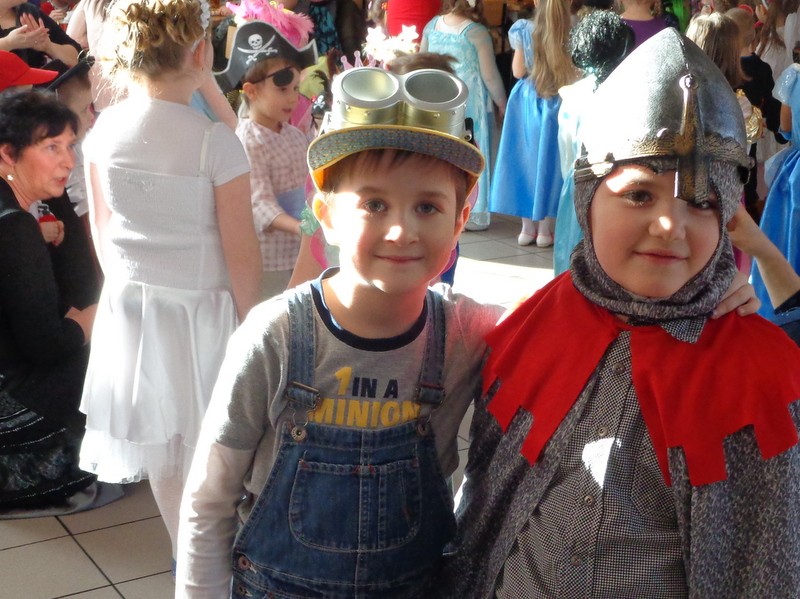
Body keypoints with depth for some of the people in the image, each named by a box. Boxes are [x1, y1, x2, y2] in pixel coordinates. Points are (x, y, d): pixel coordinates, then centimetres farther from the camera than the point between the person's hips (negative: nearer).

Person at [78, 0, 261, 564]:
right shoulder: (215, 142, -20)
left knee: (161, 451, 18)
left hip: (130, 306, 5)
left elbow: (102, 232, 6)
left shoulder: (104, 130, -6)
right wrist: (248, 325, 0)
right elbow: (242, 257, -15)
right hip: (200, 312, -5)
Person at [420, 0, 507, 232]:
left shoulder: (432, 25, 1)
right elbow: (490, 76, -9)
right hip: (468, 105, -4)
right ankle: (471, 215, 9)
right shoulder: (477, 32, -13)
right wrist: (502, 105, 4)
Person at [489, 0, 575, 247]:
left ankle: (528, 228, 17)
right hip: (558, 105, -1)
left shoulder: (525, 31, -8)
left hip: (527, 103, 1)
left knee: (527, 160, 13)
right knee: (549, 161, 9)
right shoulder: (571, 36, -13)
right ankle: (544, 230, 13)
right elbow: (576, 77, -9)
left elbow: (518, 71, -2)